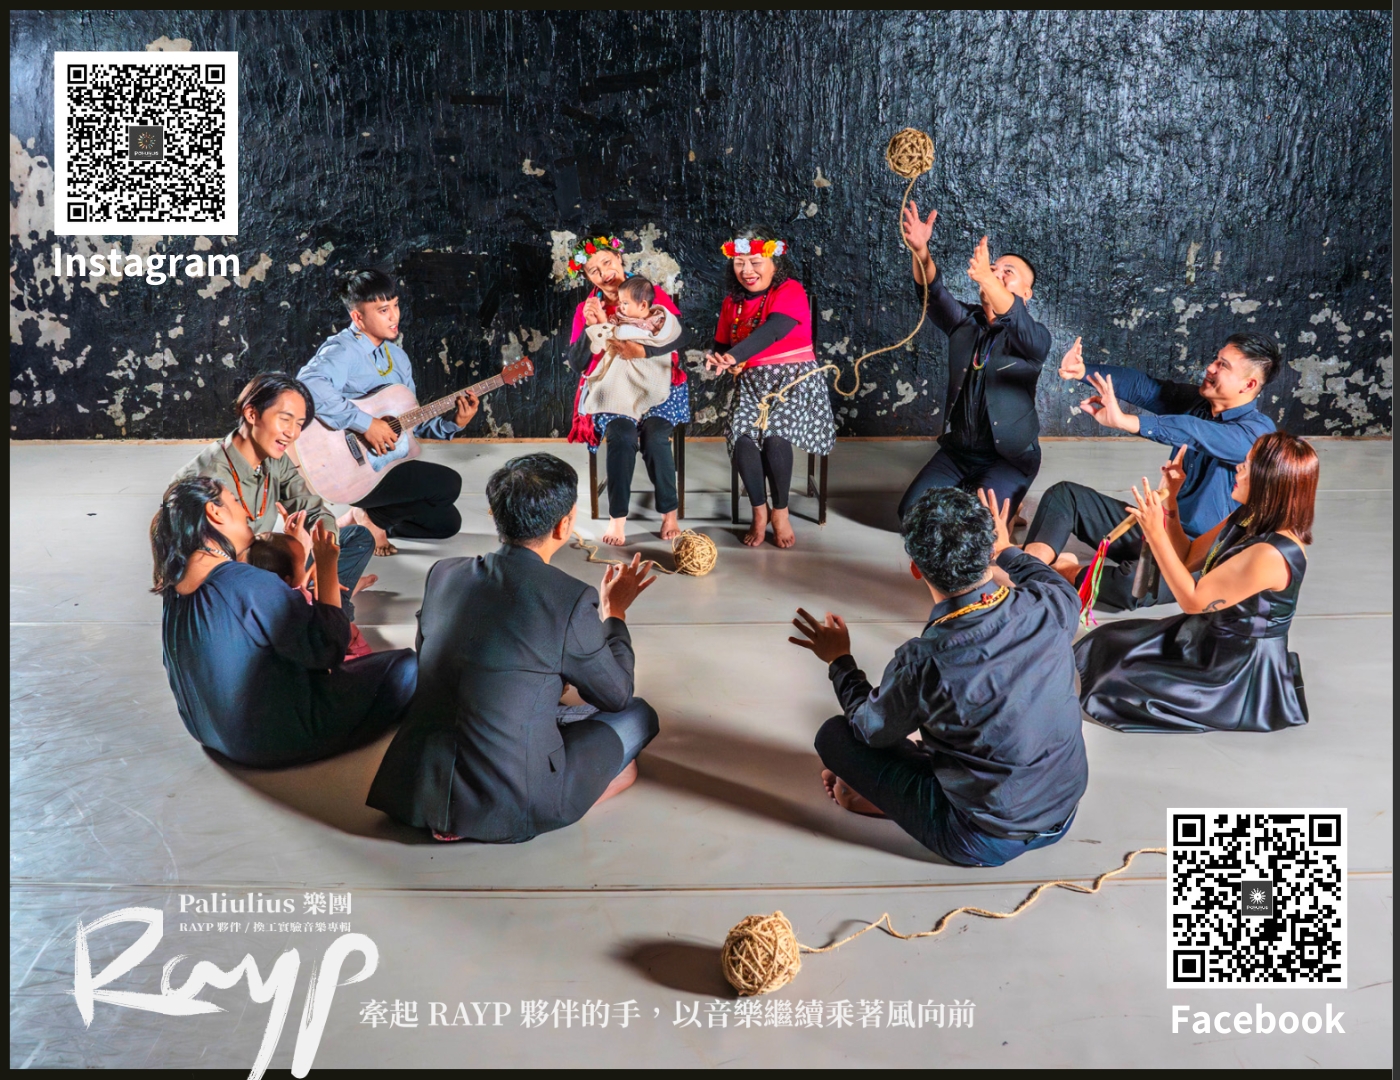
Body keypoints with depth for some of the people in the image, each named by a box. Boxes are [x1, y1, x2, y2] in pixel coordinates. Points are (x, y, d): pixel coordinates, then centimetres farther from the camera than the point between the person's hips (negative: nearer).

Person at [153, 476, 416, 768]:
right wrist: (326, 567, -16)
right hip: (278, 741, -9)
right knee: (407, 666, 1)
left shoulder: (174, 593, -1)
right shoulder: (246, 583, -28)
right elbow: (327, 649, -22)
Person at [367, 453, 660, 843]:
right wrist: (614, 613, 17)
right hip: (507, 810, -7)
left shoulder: (442, 574, 1)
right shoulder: (571, 599, -16)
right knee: (637, 715, 14)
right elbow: (618, 696, 0)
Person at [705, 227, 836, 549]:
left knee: (775, 437, -30)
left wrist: (734, 356, -42)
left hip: (793, 379, -4)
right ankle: (759, 511, -4)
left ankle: (780, 511, -7)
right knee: (742, 438, -25)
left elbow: (772, 330, -27)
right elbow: (721, 344, 16)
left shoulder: (791, 292, -9)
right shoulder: (733, 301, 11)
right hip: (752, 383, 4)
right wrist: (718, 357, -11)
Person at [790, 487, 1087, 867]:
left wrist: (839, 660, 10)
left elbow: (870, 729, -6)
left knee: (834, 736, 1)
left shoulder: (923, 663, -29)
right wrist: (1007, 550, 27)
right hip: (1063, 817, 5)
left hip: (985, 842, -5)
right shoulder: (1047, 608, -18)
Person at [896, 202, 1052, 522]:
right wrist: (920, 250, -36)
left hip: (1009, 457, -4)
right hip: (957, 451, 4)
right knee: (912, 513, -9)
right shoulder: (964, 322, 3)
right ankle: (967, 492, 19)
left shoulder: (1035, 338, -10)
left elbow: (1014, 320, -34)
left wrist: (986, 277, -54)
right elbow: (933, 291, -15)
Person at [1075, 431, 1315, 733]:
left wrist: (1155, 533, -27)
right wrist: (1170, 500, -4)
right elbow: (1188, 559, 7)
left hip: (1241, 675, -9)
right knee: (1105, 643, 10)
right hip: (1208, 635, 9)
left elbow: (1192, 600, -25)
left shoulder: (1271, 555, -31)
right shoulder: (1247, 518, -3)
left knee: (1114, 686, -5)